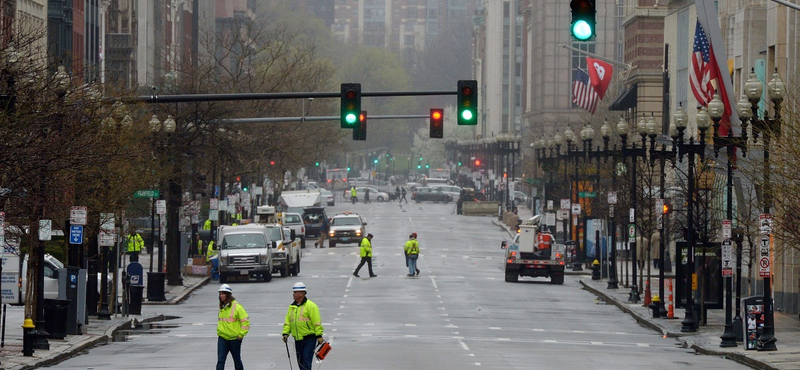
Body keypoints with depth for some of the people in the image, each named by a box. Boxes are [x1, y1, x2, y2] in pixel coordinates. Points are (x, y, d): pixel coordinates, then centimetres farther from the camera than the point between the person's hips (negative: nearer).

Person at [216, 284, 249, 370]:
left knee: (237, 360, 11)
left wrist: (241, 334, -14)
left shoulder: (236, 307, -12)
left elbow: (245, 321, -11)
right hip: (222, 338, 5)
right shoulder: (222, 307, 8)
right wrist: (219, 331, 14)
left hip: (235, 339, -5)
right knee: (220, 361, -7)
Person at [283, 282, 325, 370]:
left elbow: (317, 322, -12)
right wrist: (285, 333, 2)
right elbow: (287, 321, 16)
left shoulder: (310, 306, -8)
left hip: (310, 339, -7)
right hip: (298, 340, 7)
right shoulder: (292, 307, 13)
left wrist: (319, 336, -16)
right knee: (300, 362, 11)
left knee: (306, 361, -13)